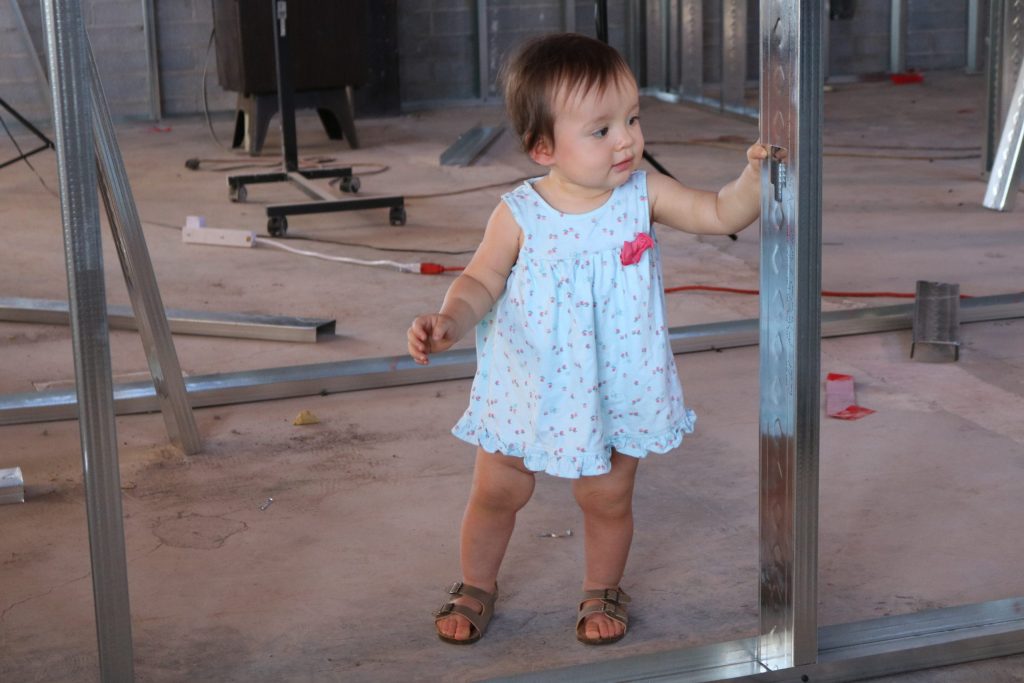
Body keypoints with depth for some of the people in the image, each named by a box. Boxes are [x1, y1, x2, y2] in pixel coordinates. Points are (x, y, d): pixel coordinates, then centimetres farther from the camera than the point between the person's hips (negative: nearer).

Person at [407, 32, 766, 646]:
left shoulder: (643, 194, -11)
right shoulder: (518, 216, -17)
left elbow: (720, 215, -6)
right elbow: (481, 282, -8)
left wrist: (755, 175, -24)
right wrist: (450, 323, -26)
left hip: (616, 387, 1)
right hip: (530, 388, -1)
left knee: (607, 500, 14)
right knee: (497, 494, 14)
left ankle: (603, 591, 41)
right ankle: (477, 586, 40)